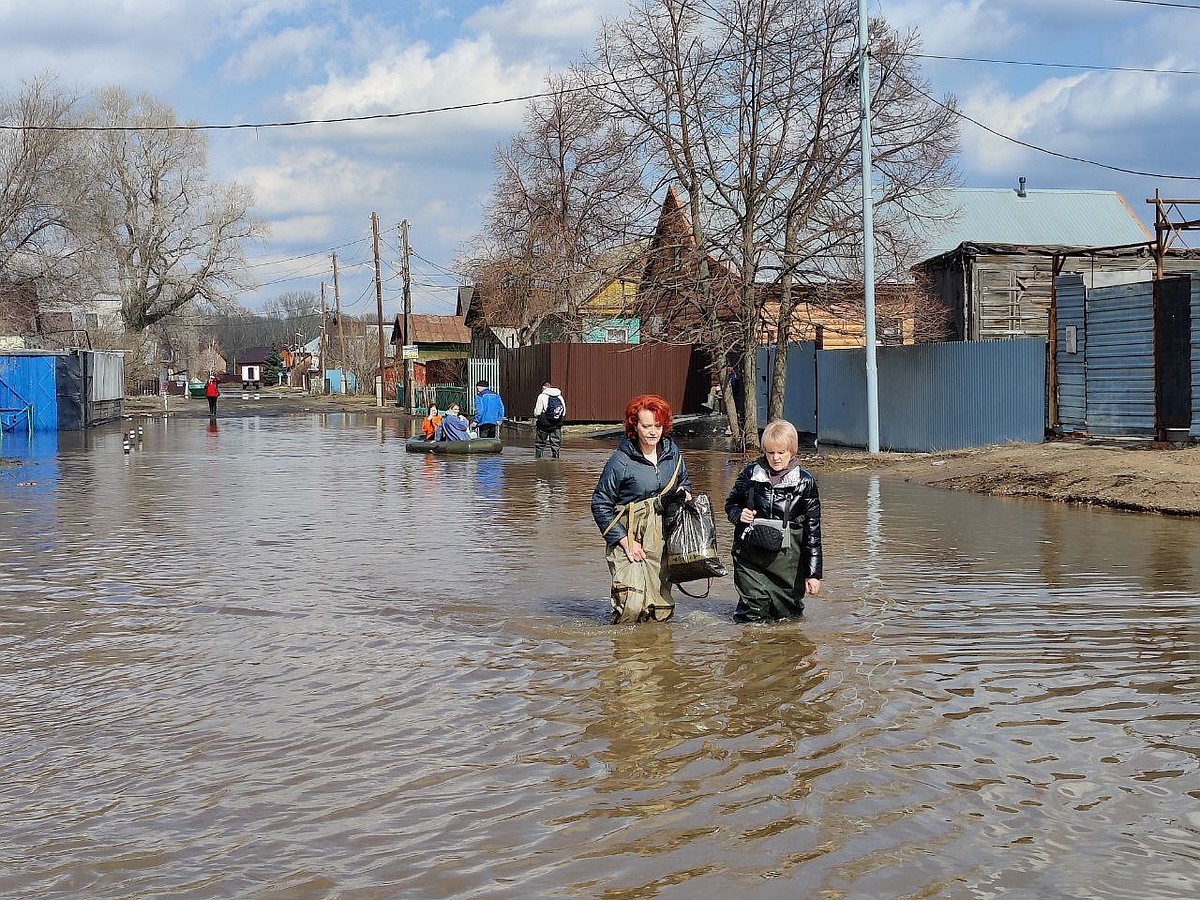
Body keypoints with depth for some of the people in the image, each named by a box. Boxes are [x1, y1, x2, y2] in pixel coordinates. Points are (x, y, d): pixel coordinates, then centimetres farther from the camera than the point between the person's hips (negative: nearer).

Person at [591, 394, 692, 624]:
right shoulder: (620, 462, -12)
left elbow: (684, 482, 26)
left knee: (662, 610, 9)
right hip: (630, 542, -5)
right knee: (632, 606, -17)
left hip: (663, 542, 5)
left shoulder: (673, 454, 6)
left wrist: (685, 493, 1)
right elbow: (600, 504, -8)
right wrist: (624, 541, -14)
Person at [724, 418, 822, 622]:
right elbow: (731, 504, 19)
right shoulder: (750, 474, 2)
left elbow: (813, 530, 1)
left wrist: (814, 573, -1)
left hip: (787, 558, 0)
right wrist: (739, 514, -7)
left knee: (789, 612, 6)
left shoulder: (805, 482, -1)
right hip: (751, 556, 1)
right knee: (752, 614, -2)